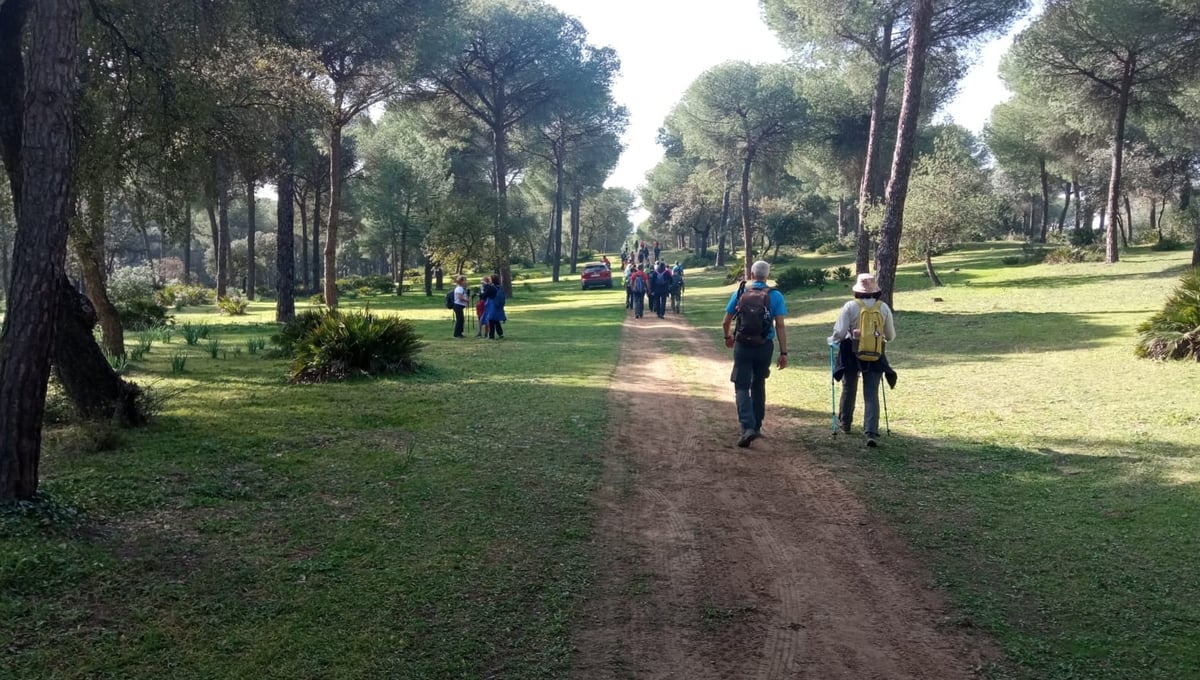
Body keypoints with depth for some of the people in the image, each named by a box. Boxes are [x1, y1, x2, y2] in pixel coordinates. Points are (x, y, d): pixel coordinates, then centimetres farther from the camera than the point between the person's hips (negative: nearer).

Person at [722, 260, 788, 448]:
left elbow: (726, 323, 5)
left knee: (742, 387, 1)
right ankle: (756, 425, 27)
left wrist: (728, 337, 25)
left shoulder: (739, 293, 0)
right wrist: (783, 352, -5)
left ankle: (748, 427, -18)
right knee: (758, 385, 19)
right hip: (765, 347, 1)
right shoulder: (775, 296, -3)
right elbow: (780, 326, -9)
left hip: (742, 346, -1)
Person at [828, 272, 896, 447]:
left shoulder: (850, 307, -10)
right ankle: (871, 432, -11)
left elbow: (839, 332, -14)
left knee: (848, 390, 19)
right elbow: (891, 336, 6)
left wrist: (832, 340, 7)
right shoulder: (884, 307, -2)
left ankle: (844, 423, 37)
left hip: (852, 354, -1)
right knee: (871, 394, 1)